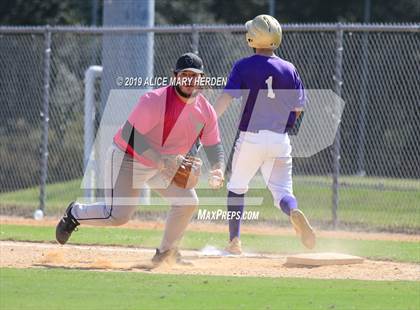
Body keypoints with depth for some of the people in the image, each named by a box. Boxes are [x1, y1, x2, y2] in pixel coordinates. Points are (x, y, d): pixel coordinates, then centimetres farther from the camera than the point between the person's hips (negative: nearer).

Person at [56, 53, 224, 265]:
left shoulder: (205, 111, -7)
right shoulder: (156, 100, -29)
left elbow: (213, 145, 0)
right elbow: (130, 134, -33)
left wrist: (218, 168, -22)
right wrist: (159, 160, -41)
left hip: (164, 164, 7)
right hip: (127, 159, -7)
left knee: (188, 201, -8)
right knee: (118, 215, -10)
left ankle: (166, 252, 11)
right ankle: (75, 214, 21)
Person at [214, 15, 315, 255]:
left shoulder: (244, 66, -3)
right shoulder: (289, 69, 5)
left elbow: (226, 97, -15)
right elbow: (298, 110, 7)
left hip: (251, 137, -2)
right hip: (281, 140, 2)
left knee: (237, 187, 17)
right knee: (281, 190, 3)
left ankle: (235, 241, 14)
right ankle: (294, 212, -32)